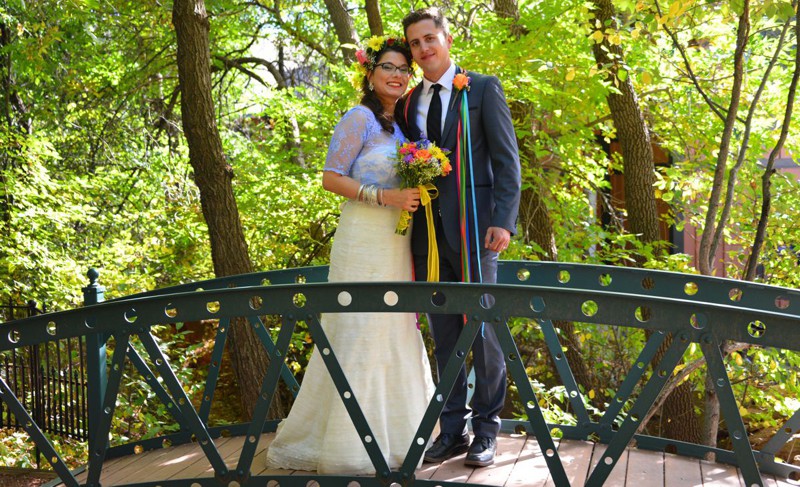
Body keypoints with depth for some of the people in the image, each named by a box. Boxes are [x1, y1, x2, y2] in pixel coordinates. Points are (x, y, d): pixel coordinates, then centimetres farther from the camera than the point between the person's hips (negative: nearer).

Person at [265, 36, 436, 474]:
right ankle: (348, 442, 4)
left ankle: (391, 433, 24)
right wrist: (384, 196, -20)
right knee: (360, 332, -5)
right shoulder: (360, 118, -7)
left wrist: (415, 199, 3)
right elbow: (331, 178, -12)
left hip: (398, 242, 8)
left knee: (397, 333, 11)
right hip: (364, 237, -8)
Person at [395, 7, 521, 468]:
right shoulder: (408, 103, 15)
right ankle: (453, 430, 17)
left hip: (473, 227, -4)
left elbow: (507, 160, -3)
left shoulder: (483, 89, 2)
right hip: (428, 232, 4)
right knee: (444, 334, 8)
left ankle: (487, 429, 12)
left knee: (483, 329, 0)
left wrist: (503, 221, -13)